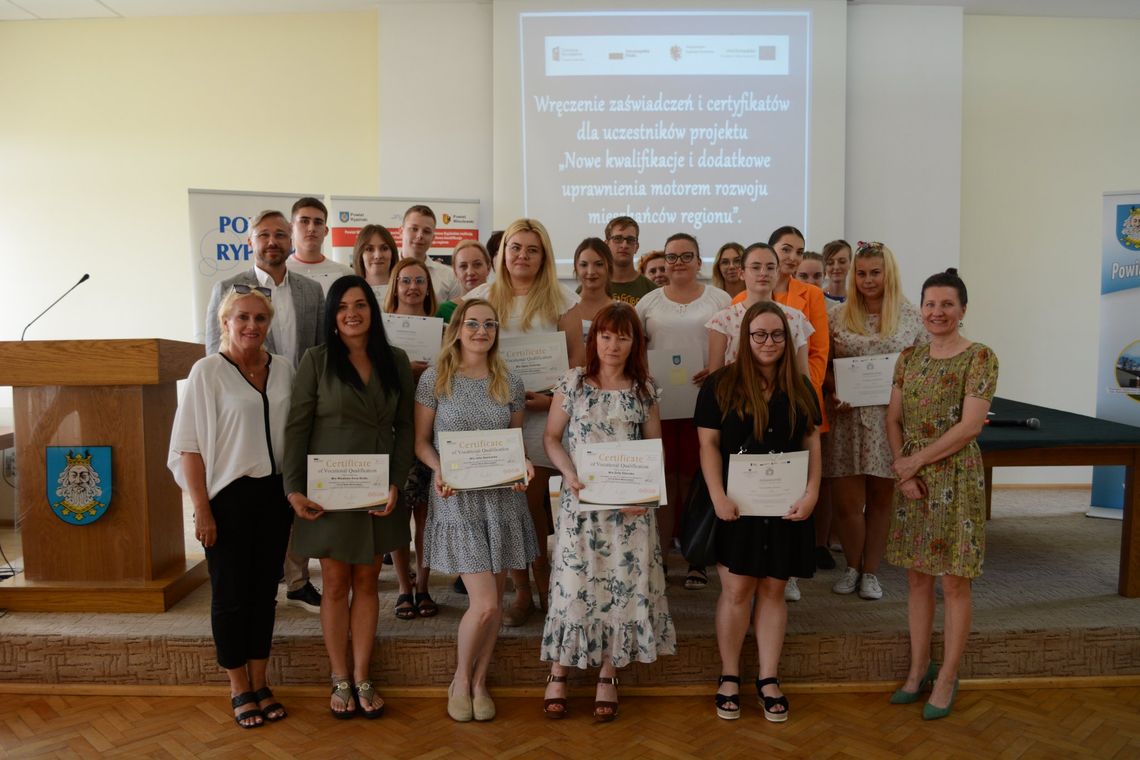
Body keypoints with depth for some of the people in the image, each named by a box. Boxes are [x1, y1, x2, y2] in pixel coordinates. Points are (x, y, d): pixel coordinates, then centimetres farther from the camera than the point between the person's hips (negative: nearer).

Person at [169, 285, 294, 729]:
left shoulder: (283, 370, 5)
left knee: (265, 591, 12)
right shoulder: (208, 371, -7)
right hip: (229, 496, -4)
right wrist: (202, 509, -12)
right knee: (230, 595, 7)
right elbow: (189, 446, -9)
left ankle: (260, 682, 27)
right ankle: (239, 689, 23)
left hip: (274, 495, 4)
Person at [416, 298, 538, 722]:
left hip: (503, 498, 4)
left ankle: (479, 682, 30)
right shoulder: (435, 379, -2)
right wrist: (439, 470, -16)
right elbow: (421, 441, 2)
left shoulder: (510, 385, 6)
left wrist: (523, 467, -7)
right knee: (485, 603, -8)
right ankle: (460, 680, 20)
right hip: (457, 500, -3)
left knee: (493, 600, 9)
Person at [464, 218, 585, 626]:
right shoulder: (483, 296, 10)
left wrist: (555, 396, -11)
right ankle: (521, 592, 15)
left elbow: (577, 354, 2)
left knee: (532, 502, -2)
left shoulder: (559, 297, 4)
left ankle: (543, 584, 17)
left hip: (541, 410, -2)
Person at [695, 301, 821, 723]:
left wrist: (811, 493, -4)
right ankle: (729, 676, 17)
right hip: (737, 507, -3)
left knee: (773, 590, 9)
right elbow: (709, 444, -5)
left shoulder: (800, 388, 9)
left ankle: (768, 679, 20)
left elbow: (812, 443, 9)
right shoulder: (720, 385, -2)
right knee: (736, 591, 0)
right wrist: (719, 497, -15)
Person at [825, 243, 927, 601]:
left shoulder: (910, 315, 3)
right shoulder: (840, 315, 4)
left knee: (881, 498, 9)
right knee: (847, 501, 1)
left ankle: (870, 571, 25)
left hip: (891, 420, 0)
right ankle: (852, 566, 24)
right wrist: (832, 397, -9)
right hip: (849, 419, 0)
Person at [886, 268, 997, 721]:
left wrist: (915, 462, -12)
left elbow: (969, 426, -15)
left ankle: (947, 679, 18)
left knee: (953, 582, 4)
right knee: (916, 577, 12)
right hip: (911, 476, 5)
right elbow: (893, 419, 6)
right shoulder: (909, 358, 8)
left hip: (955, 477, -5)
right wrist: (903, 470, -7)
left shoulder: (979, 357, -8)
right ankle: (919, 670, 25)